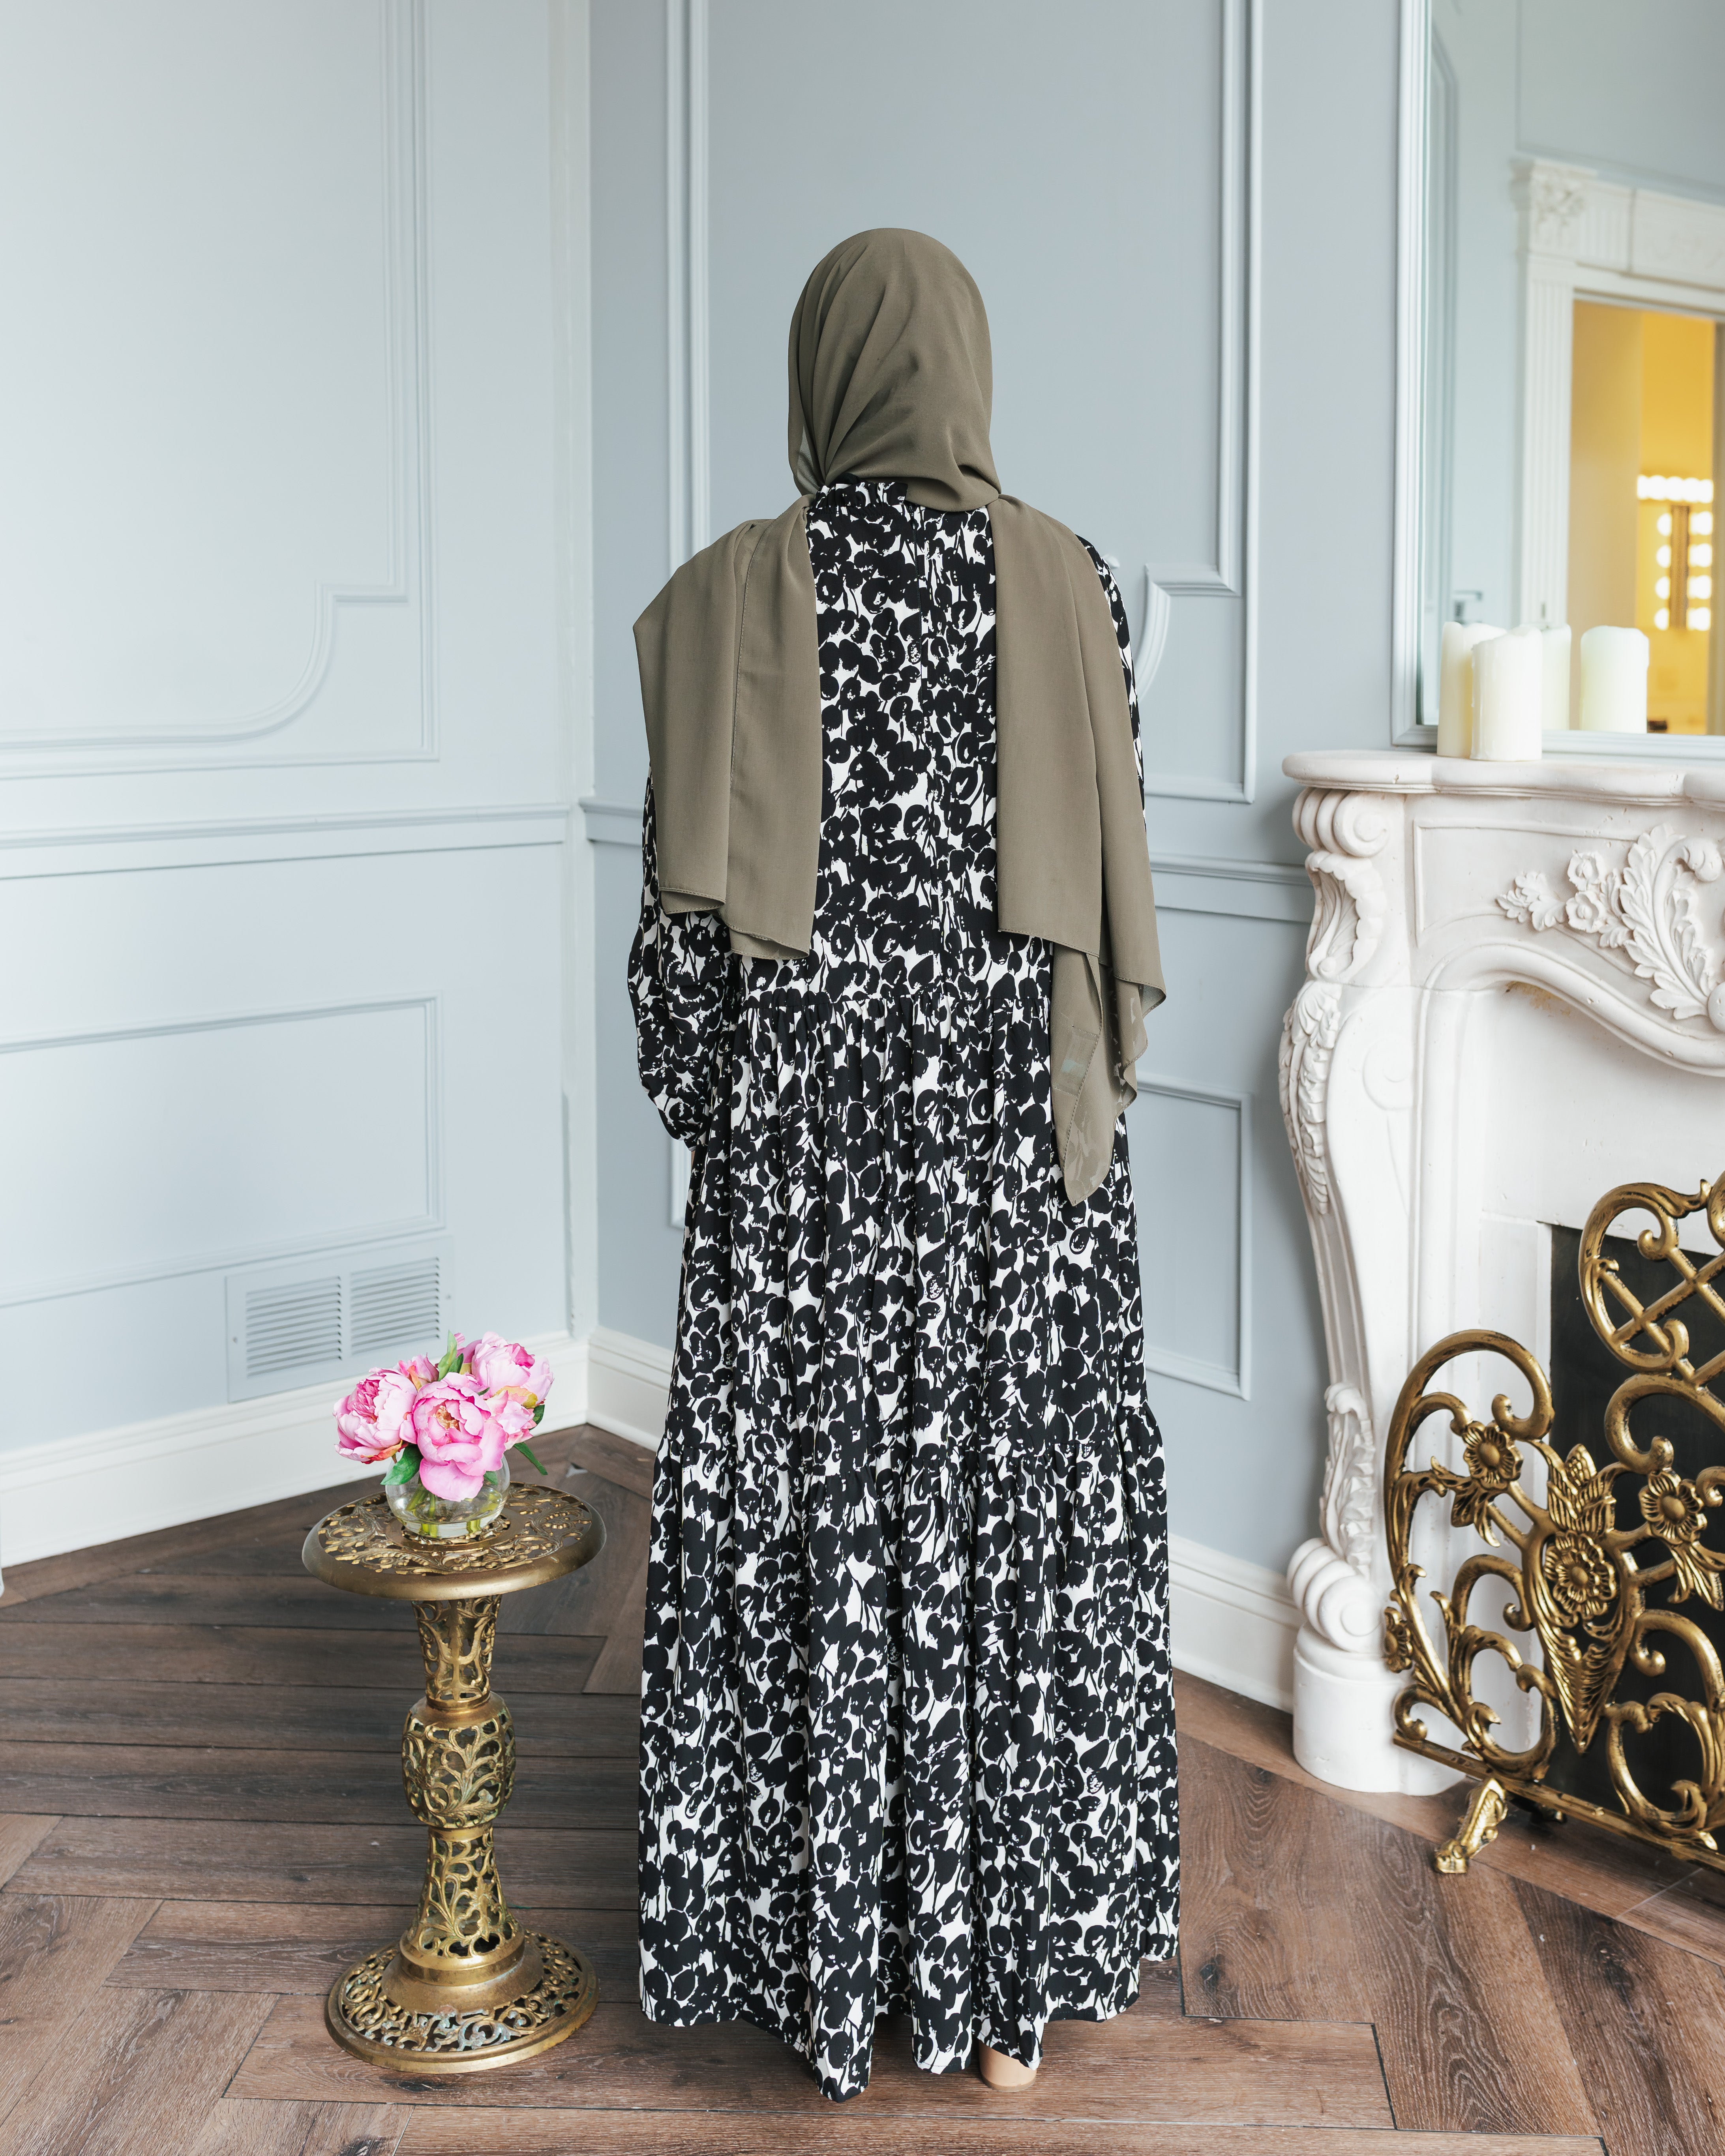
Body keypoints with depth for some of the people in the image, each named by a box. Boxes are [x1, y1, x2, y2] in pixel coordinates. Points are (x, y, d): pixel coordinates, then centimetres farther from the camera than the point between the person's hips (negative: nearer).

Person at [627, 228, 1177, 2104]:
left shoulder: (737, 593, -5)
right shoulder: (1066, 582, -1)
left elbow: (691, 907, -6)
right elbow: (1112, 891, 1)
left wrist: (703, 1106, 7)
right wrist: (1086, 1094, 12)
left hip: (809, 1124, -1)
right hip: (1016, 1124, 2)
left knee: (809, 1526, 10)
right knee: (1023, 1519, 11)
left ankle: (816, 1958, 23)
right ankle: (1014, 1977, 23)